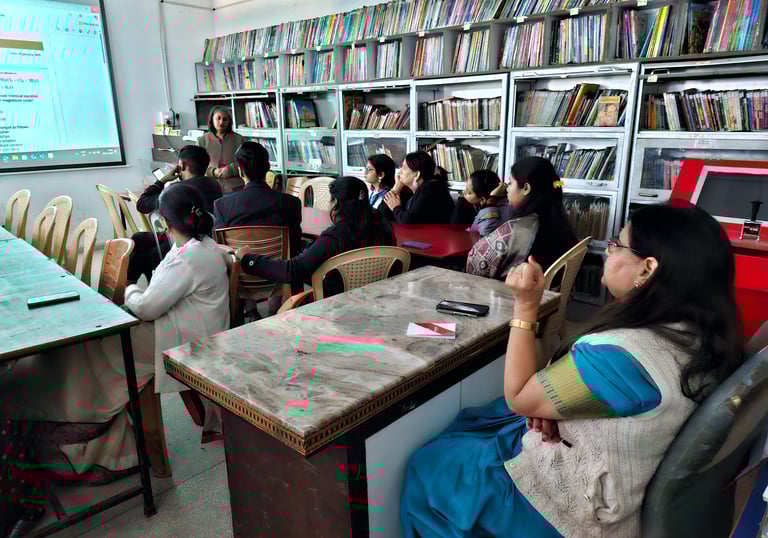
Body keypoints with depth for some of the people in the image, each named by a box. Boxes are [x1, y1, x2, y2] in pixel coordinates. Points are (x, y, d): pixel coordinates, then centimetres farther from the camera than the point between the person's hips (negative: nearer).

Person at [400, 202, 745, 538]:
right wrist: (552, 401, -8)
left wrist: (525, 306, -22)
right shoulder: (697, 329, -8)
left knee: (428, 467, 9)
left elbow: (519, 396, -23)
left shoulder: (622, 354, -37)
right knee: (465, 426, 24)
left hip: (578, 504, -8)